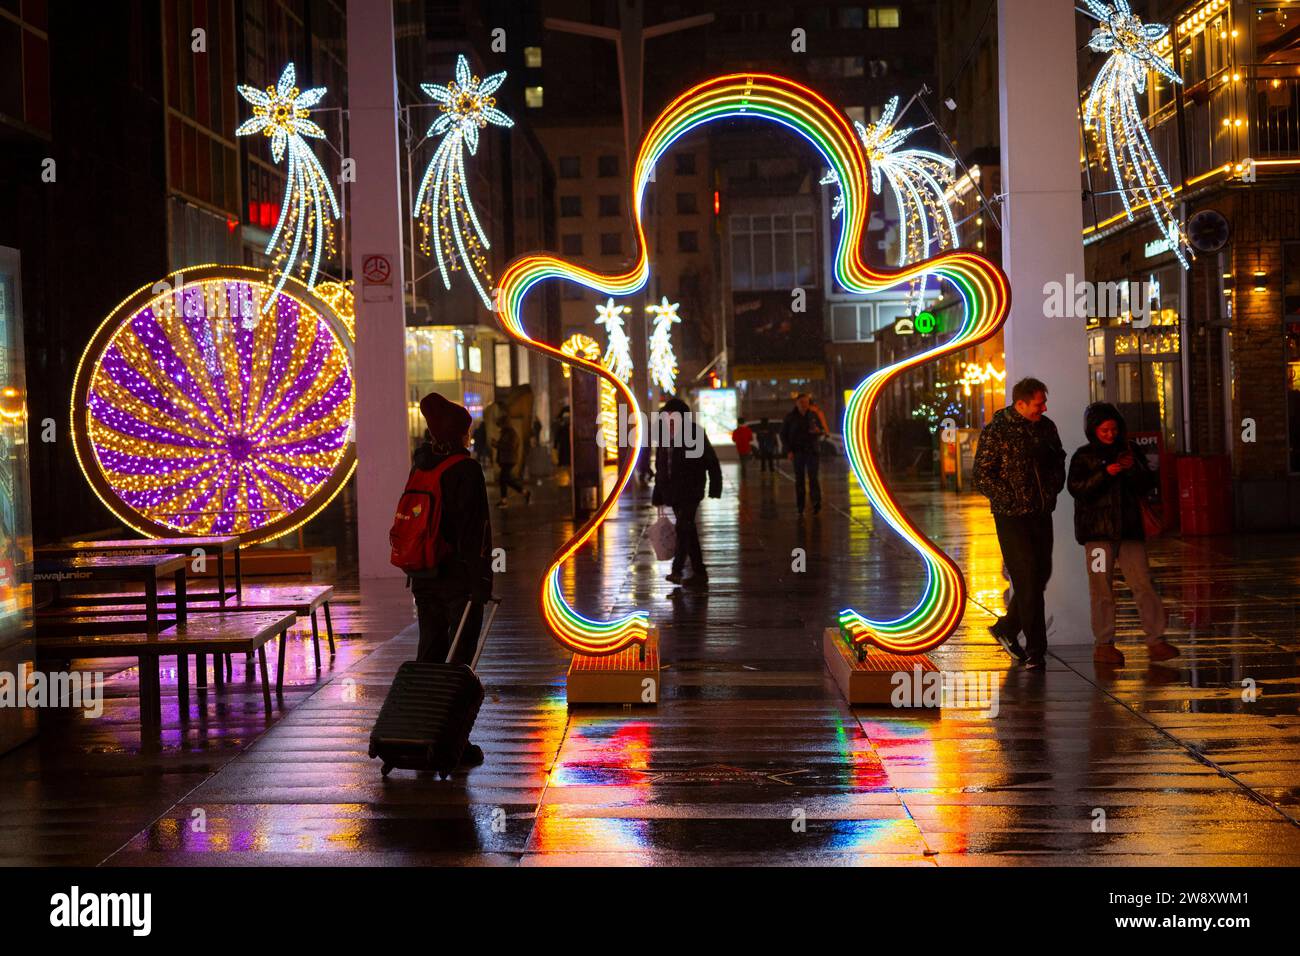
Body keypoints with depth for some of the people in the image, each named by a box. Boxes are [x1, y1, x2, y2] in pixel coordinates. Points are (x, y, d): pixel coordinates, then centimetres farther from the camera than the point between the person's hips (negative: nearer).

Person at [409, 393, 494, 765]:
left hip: (424, 577, 6)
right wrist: (482, 580, -15)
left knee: (429, 654, 14)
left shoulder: (420, 466, 5)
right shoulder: (466, 470, -13)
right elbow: (474, 529, -17)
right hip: (459, 577, -6)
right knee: (459, 659, -1)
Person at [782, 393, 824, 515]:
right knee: (799, 478, 1)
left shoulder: (814, 415, 2)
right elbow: (783, 435, 2)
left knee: (813, 476, -13)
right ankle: (800, 505, 8)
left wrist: (819, 431, -12)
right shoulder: (790, 417, -3)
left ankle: (816, 503, -24)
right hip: (797, 451, 0)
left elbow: (822, 431, 13)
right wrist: (788, 451, -8)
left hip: (812, 450, 0)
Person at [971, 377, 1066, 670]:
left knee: (1041, 576, 12)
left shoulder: (1046, 426, 6)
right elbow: (981, 476, -12)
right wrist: (1012, 500, -17)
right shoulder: (995, 432, -11)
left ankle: (1006, 628, 31)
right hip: (1012, 517, -6)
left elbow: (1058, 461, 22)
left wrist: (1053, 488, 5)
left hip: (1042, 514, 6)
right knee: (1027, 580, -6)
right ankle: (1036, 650, 0)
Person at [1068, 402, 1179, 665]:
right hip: (1097, 530, -2)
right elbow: (1076, 488, -10)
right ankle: (1104, 644, 6)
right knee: (1102, 589, 0)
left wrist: (1134, 468, -8)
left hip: (1129, 530, 2)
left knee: (1143, 583, -5)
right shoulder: (1084, 456, 4)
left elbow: (1147, 485, 11)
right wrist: (1105, 473, -19)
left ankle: (1156, 640, -3)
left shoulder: (1131, 453, 14)